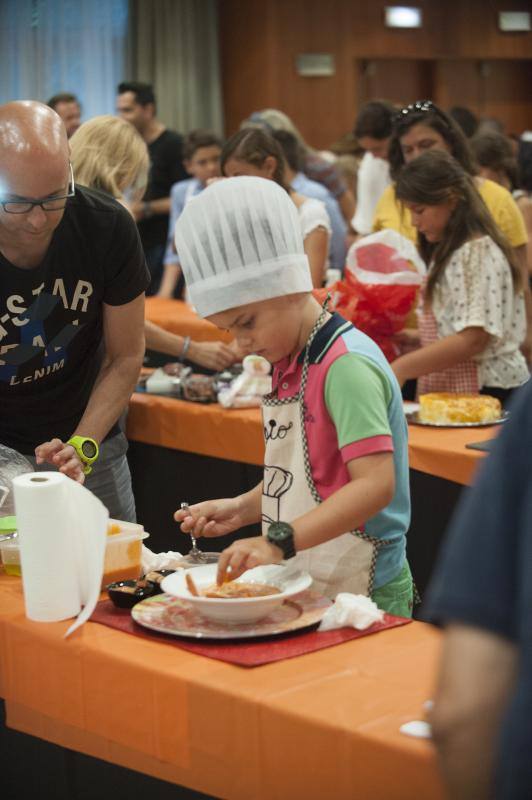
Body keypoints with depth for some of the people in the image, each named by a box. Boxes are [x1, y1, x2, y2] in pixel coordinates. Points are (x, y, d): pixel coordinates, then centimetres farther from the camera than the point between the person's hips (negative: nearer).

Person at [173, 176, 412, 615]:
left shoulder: (347, 365, -18)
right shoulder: (291, 365, 11)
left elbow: (376, 485, -27)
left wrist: (280, 541, -33)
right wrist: (241, 509, 5)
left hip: (360, 593, -8)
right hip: (301, 586, 8)